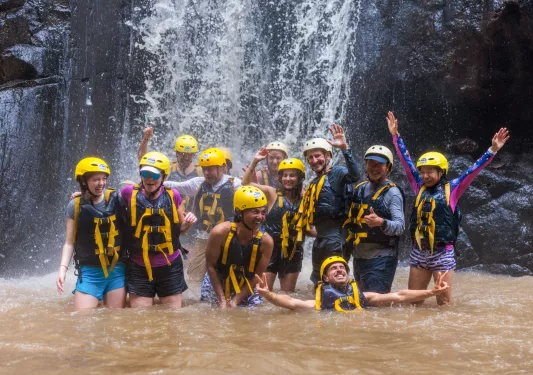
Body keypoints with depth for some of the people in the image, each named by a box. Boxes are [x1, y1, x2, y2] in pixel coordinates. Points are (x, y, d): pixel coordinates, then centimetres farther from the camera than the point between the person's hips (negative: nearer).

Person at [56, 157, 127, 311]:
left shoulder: (117, 199, -1)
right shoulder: (76, 205, -1)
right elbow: (70, 242, 3)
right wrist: (63, 268, -7)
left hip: (117, 270, 1)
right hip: (89, 272, 0)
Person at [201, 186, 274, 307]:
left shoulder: (265, 241, -22)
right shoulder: (221, 233, -27)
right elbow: (211, 266, -16)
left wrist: (235, 301, -16)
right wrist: (223, 300, -15)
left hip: (245, 290, 2)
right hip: (215, 285, -1)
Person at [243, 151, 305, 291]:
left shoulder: (303, 199, 3)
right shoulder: (272, 193, -4)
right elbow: (246, 182, -12)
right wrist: (255, 161, -19)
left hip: (293, 251, 3)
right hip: (272, 248, -3)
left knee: (288, 294, 13)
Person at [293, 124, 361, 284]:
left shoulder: (336, 172, -10)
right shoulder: (315, 182, 19)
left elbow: (355, 175, -32)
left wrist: (344, 148, -39)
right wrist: (309, 226, 12)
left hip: (335, 237, -10)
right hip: (320, 237, 10)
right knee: (318, 282, 17)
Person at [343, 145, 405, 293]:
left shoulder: (392, 192, -9)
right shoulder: (359, 189, 10)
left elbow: (400, 226, -19)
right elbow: (351, 219, 21)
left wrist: (381, 223, -37)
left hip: (381, 257, -7)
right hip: (359, 256, 7)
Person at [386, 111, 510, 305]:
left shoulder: (452, 189, -1)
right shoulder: (420, 187, 7)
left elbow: (473, 171, -7)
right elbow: (406, 161, 10)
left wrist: (492, 150, -15)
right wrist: (396, 136, 12)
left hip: (443, 253, -4)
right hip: (418, 252, 4)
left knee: (444, 303, 2)